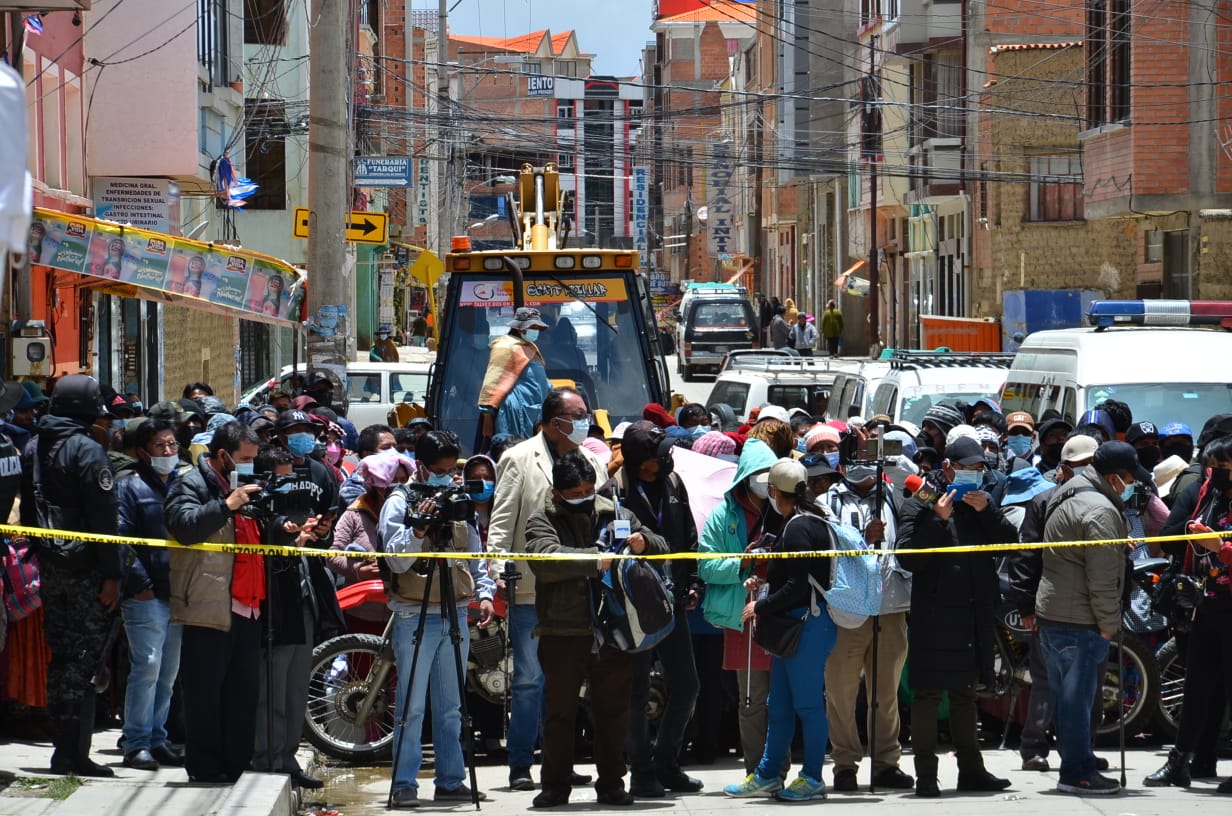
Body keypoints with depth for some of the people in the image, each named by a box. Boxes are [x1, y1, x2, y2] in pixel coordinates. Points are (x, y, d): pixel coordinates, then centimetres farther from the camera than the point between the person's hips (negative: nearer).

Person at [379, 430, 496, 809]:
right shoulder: (399, 504, -4)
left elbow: (475, 556, 19)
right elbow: (397, 560, -13)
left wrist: (484, 593, 5)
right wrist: (419, 528, -27)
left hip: (455, 614, 5)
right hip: (414, 614, -5)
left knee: (450, 706, 10)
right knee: (411, 706, -6)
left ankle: (450, 780, 16)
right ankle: (405, 785, -4)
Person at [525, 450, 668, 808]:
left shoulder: (617, 515, 12)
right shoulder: (542, 521, 3)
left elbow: (662, 549, 15)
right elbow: (545, 558, -17)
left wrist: (644, 543, -8)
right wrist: (595, 560, -24)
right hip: (562, 633, -2)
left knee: (613, 711, 7)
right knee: (559, 712, 4)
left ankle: (611, 783, 16)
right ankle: (555, 785, 12)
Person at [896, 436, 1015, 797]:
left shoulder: (982, 503, 14)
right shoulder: (920, 506, -3)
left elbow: (1010, 542, 4)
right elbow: (907, 557, -13)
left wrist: (987, 511, -9)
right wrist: (938, 520, -20)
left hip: (974, 614, 6)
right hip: (933, 614, -6)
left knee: (965, 692, 15)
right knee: (928, 693, -6)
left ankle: (971, 769, 21)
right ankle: (926, 774, -4)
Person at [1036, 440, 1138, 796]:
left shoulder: (1065, 497, 15)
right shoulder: (1100, 510, -17)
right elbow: (1102, 579, -20)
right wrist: (1109, 626, -10)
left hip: (1050, 614, 10)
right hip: (1079, 621, -10)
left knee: (1066, 696, 14)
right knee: (1078, 696, -4)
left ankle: (1074, 768, 21)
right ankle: (1079, 773, 0)